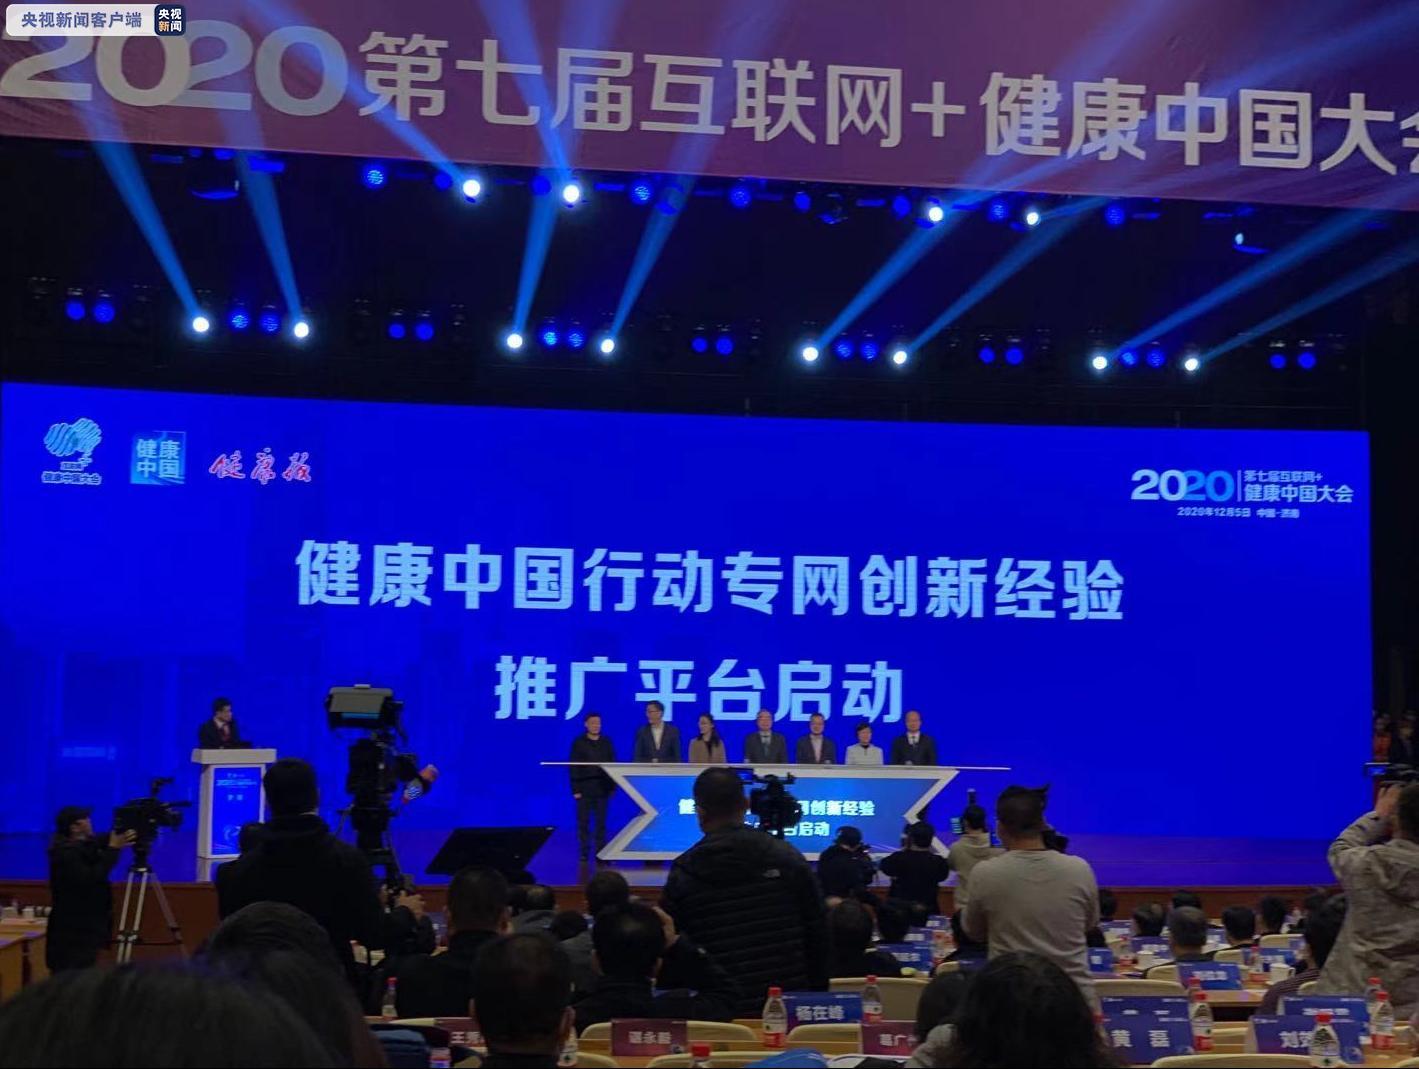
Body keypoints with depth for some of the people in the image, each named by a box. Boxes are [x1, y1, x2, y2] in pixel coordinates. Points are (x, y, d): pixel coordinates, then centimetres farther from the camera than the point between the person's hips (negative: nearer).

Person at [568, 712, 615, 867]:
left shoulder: (606, 742, 8)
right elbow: (573, 767, -2)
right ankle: (584, 853, 7)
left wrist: (613, 787, 2)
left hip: (602, 789, 2)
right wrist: (575, 789, -8)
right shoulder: (578, 743, 1)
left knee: (601, 823, 4)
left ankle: (600, 853, 8)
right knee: (583, 823, 1)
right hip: (584, 789, -2)